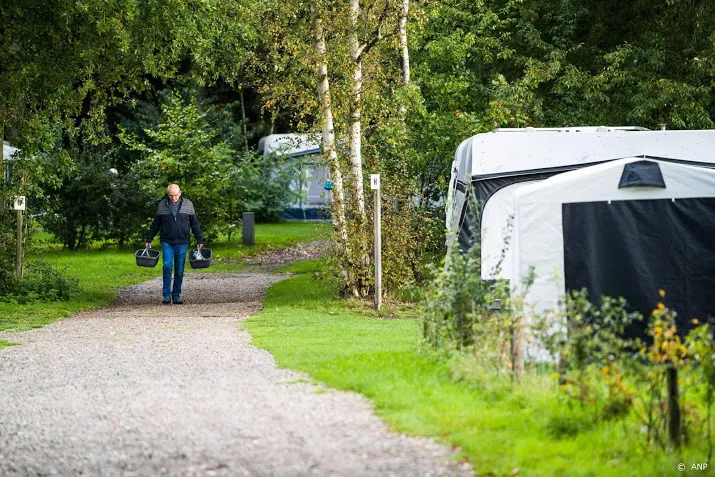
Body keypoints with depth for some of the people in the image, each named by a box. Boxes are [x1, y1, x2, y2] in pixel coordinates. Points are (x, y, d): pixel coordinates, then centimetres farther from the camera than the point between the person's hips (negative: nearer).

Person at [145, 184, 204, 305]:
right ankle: (166, 295, -8)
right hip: (167, 242, -1)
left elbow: (195, 224, 9)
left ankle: (176, 295, 11)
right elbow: (155, 225, 12)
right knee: (167, 266, -14)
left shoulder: (188, 205, 5)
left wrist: (199, 240, 5)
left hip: (182, 243, 1)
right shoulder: (162, 205, 4)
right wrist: (148, 240, 11)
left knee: (179, 270, 3)